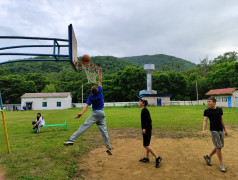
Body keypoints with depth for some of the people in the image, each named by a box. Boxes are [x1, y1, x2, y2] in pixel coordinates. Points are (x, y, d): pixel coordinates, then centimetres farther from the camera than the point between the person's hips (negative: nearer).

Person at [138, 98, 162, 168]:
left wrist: (144, 128, -26)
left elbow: (148, 120, -23)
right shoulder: (143, 110, 13)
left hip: (147, 129, -10)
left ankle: (157, 158, -6)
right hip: (147, 129, 10)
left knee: (146, 145, -8)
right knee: (146, 144, 17)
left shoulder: (145, 110, -16)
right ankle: (146, 158, 27)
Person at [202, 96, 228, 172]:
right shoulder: (207, 111, -7)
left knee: (220, 146, 11)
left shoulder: (219, 109, 5)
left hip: (220, 130, 5)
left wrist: (225, 130, 15)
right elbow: (205, 120, -14)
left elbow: (222, 120, 13)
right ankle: (221, 164, 13)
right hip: (214, 131, -5)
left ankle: (208, 156, 28)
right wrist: (203, 130, -27)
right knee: (218, 147, -2)